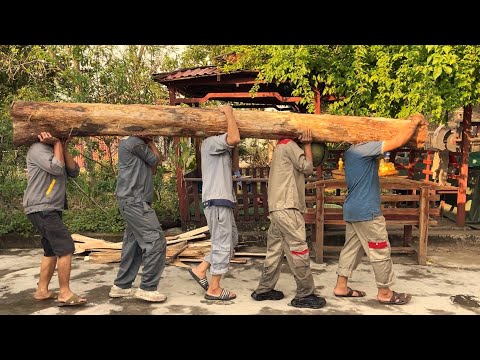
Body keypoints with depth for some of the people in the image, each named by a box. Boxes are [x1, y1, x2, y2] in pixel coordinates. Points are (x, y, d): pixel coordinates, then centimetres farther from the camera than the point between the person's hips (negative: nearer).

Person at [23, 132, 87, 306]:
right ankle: (65, 294, -7)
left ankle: (42, 290, 21)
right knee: (66, 248, -13)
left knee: (52, 250, 13)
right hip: (41, 209, -10)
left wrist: (64, 148, -1)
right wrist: (57, 144, -9)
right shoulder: (37, 149, -7)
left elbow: (74, 172, 7)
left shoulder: (57, 152, 20)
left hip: (51, 209, 10)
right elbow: (57, 168, -20)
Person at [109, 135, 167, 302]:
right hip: (134, 200, -10)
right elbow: (156, 160, -5)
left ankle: (121, 286, 19)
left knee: (133, 244, 12)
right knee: (156, 240, -11)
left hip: (133, 201, 10)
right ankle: (147, 288, -6)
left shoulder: (138, 142, 19)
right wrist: (150, 142, 9)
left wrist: (148, 142, 7)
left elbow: (152, 169, 15)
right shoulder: (133, 141, -11)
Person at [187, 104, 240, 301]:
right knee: (223, 244, -3)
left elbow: (234, 166, 21)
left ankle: (200, 269, 21)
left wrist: (234, 149, 9)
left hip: (224, 200, 10)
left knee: (231, 240, 18)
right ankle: (214, 289, 9)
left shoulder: (221, 147, 20)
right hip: (216, 200, -10)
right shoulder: (210, 142, -11)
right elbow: (235, 138, -28)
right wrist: (228, 112, -16)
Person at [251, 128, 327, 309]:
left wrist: (304, 145, 11)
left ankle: (263, 290, 17)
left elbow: (302, 170, 19)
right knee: (299, 250, -5)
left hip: (278, 208, 10)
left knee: (275, 250, 11)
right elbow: (307, 168, -4)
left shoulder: (282, 147, 25)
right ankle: (305, 295, 1)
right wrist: (307, 144, 4)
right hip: (286, 208, -10)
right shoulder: (288, 145, -4)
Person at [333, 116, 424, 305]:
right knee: (380, 251, 2)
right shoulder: (363, 149, -16)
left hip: (353, 209, 10)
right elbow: (397, 141, -19)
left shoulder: (351, 151, 13)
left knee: (351, 248, 14)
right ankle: (385, 292, 14)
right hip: (366, 211, -10)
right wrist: (414, 122, -5)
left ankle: (341, 287, 20)